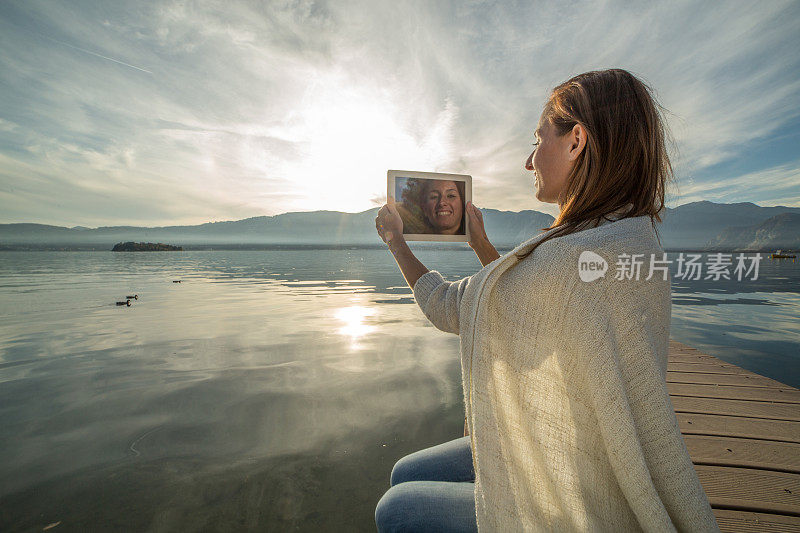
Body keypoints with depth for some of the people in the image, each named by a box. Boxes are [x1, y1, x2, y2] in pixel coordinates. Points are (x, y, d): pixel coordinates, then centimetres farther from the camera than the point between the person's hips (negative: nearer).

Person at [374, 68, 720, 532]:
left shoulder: (570, 262, -34)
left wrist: (396, 239, 0)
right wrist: (481, 243, 14)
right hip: (557, 455, 8)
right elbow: (521, 306, 10)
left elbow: (445, 307, -17)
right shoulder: (632, 236, -2)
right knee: (405, 476, 19)